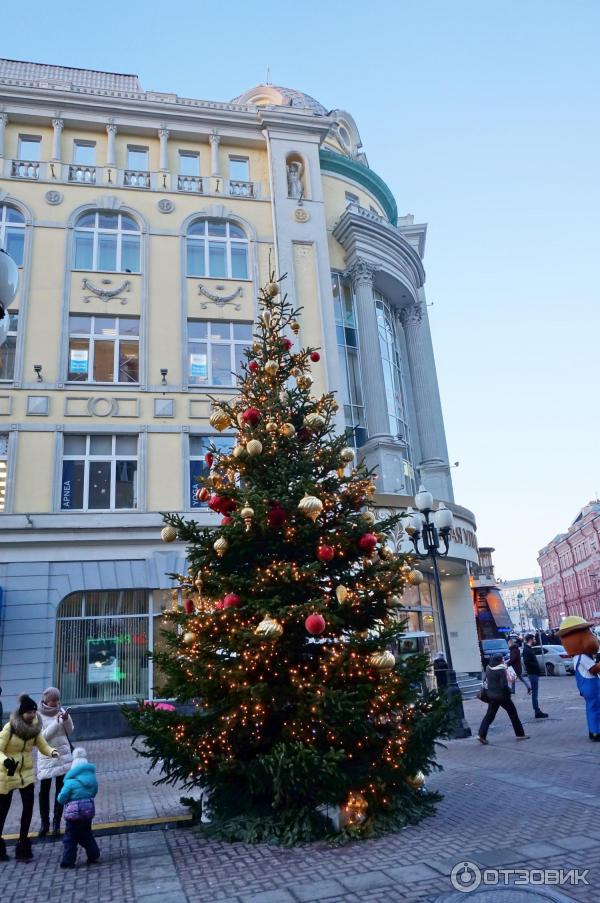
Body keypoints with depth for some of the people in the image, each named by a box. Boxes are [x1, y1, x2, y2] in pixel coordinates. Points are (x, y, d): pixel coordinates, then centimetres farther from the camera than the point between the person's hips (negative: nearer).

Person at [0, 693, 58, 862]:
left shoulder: (34, 727, -5)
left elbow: (43, 745, -4)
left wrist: (52, 752, -25)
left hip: (26, 772, 4)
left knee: (28, 807, -4)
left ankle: (23, 846, 9)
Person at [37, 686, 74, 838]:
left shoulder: (61, 710, 0)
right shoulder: (39, 715, -9)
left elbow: (70, 730, 2)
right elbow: (43, 736, -16)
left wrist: (66, 719, -16)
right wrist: (57, 722, -24)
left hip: (63, 754, 3)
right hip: (46, 756, -2)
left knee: (60, 789, 6)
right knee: (44, 790, 2)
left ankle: (56, 823, 15)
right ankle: (44, 823, 18)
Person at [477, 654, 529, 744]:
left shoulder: (488, 669, 1)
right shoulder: (501, 670, -19)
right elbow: (504, 685, -21)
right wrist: (508, 693, -6)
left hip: (491, 695, 6)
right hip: (502, 696, -6)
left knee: (489, 715, 9)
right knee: (513, 713, 13)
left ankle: (481, 734, -2)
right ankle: (520, 734, 21)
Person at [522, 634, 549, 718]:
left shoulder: (529, 649, 15)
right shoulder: (527, 650, -16)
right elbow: (526, 662, -24)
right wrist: (536, 665, -18)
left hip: (534, 673, 10)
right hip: (533, 673, -10)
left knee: (535, 692, 13)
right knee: (534, 693, -6)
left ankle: (538, 711, 19)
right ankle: (537, 712, -4)